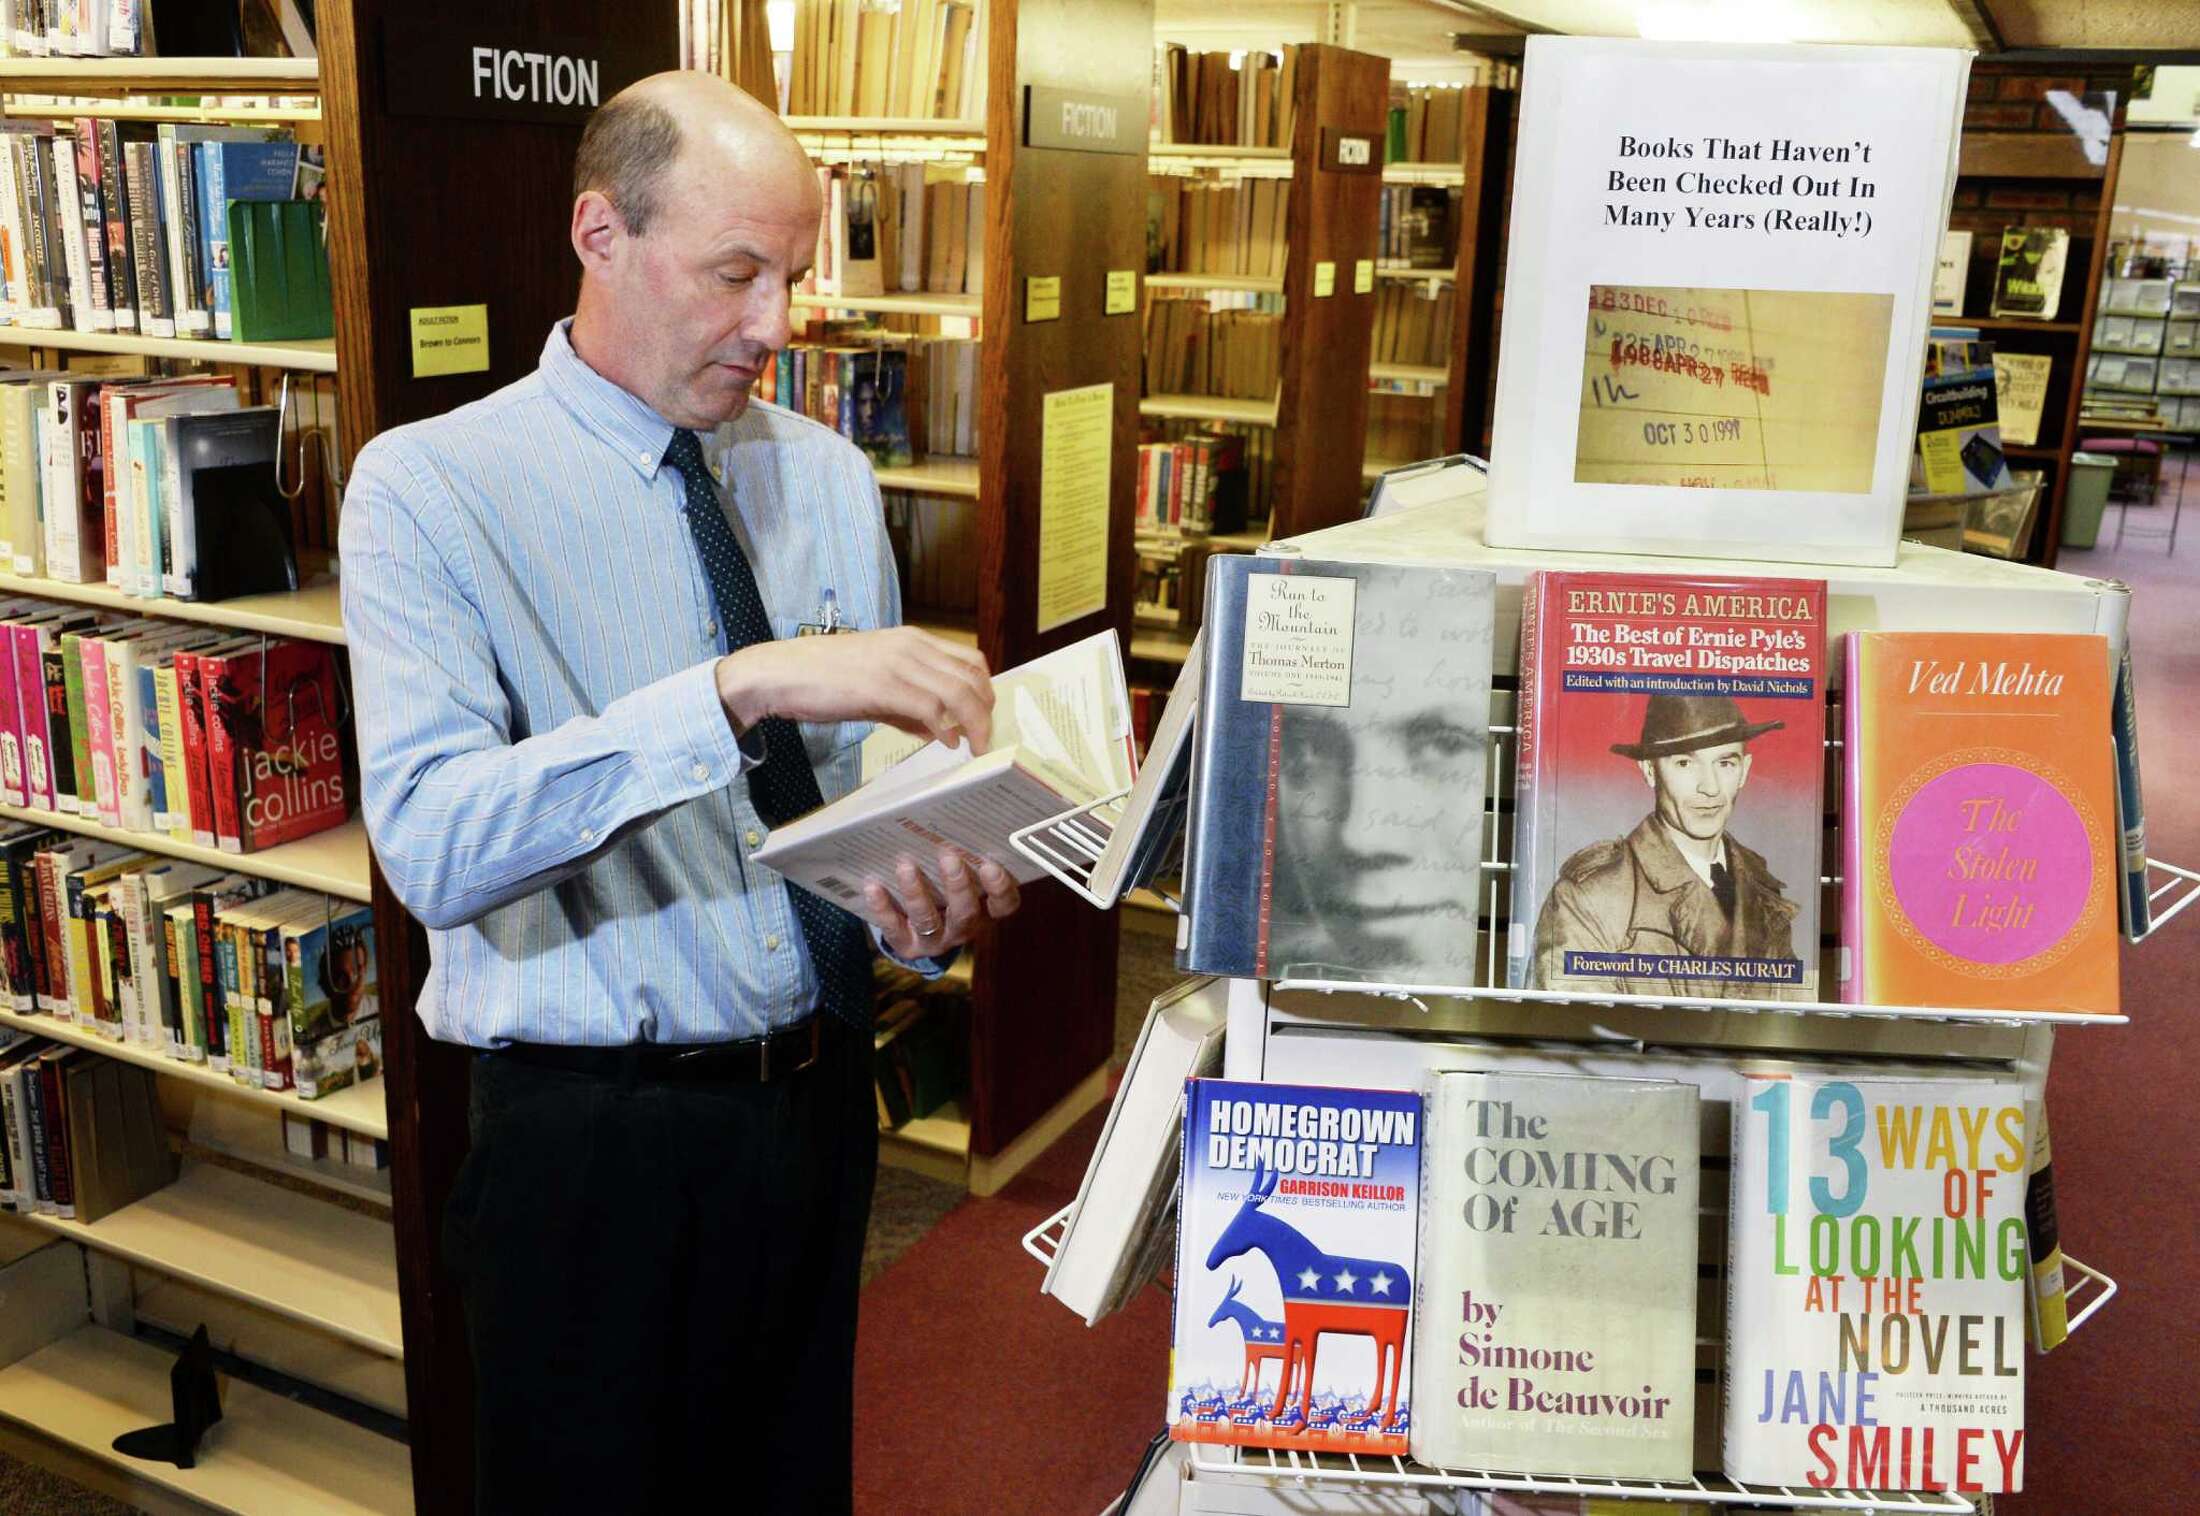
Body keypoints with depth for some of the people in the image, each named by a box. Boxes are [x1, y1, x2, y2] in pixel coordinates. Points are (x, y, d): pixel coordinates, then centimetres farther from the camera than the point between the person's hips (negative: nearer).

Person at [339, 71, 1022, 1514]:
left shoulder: (831, 479, 3)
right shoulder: (430, 488, -12)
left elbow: (875, 775, 7)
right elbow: (432, 841, -26)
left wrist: (926, 901, -16)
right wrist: (740, 688, -35)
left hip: (819, 1095, 5)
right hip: (591, 1136, -4)